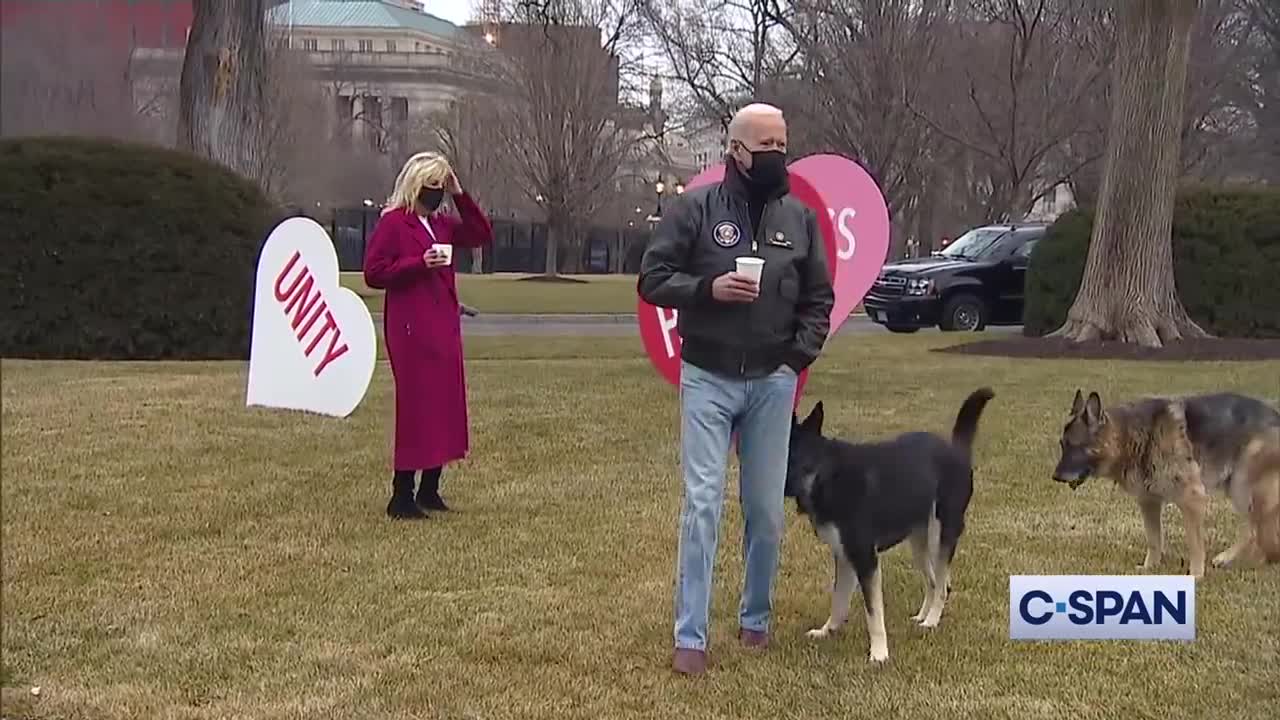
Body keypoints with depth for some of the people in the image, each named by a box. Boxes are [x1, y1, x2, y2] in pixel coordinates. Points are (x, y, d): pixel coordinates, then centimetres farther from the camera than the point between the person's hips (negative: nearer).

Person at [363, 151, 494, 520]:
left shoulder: (441, 224, 16)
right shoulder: (392, 223, -6)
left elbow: (483, 235, 11)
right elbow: (373, 272, -11)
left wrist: (460, 196, 4)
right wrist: (419, 263, -19)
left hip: (443, 326, 8)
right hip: (411, 328, -8)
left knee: (445, 403, 8)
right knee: (416, 406, -9)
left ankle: (429, 489, 17)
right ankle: (402, 496, -5)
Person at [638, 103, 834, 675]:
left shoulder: (800, 217, 7)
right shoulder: (696, 208, -3)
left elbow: (819, 297, 12)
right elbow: (652, 278, -2)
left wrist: (800, 354, -1)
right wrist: (708, 289, -18)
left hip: (772, 382, 3)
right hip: (708, 379, -3)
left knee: (767, 509, 8)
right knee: (702, 504, -7)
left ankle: (755, 619, 26)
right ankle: (690, 637, -3)